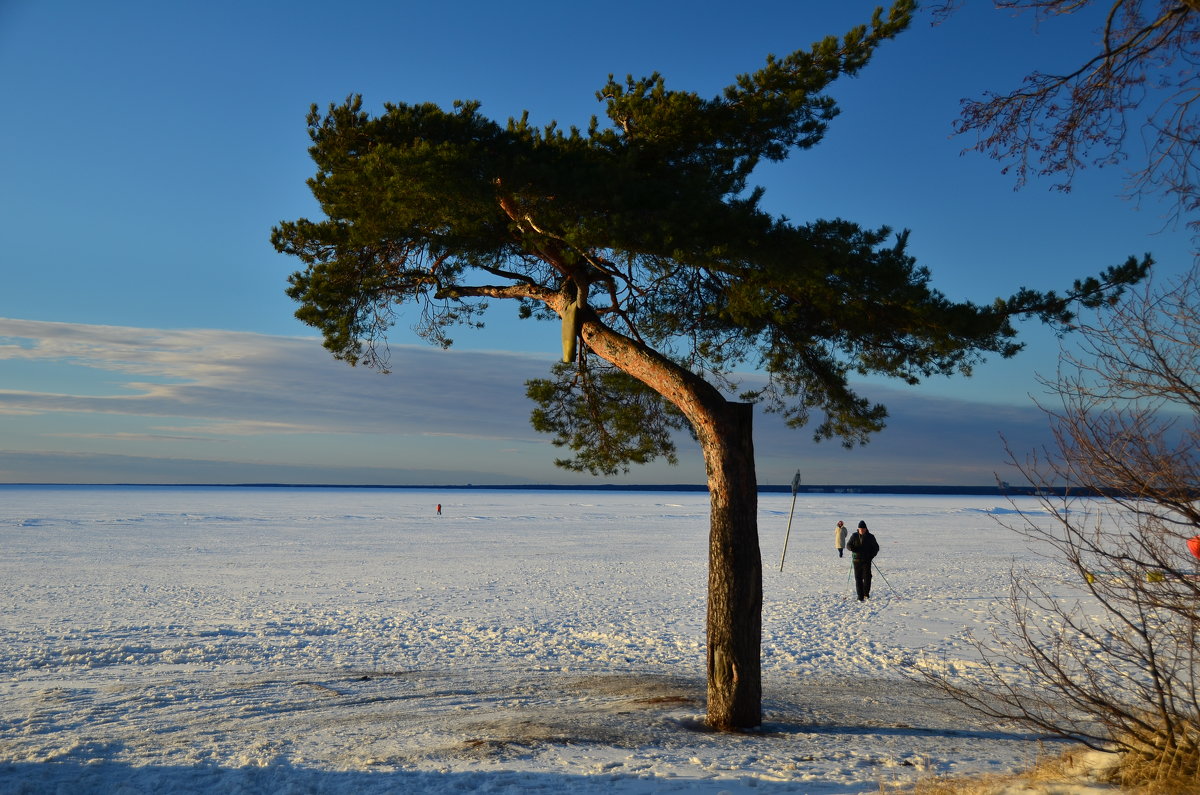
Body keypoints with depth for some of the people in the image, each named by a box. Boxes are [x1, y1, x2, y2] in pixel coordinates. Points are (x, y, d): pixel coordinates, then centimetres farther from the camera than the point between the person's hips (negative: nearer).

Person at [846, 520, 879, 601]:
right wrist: (852, 548, -15)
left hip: (867, 561, -1)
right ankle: (860, 596, 3)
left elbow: (876, 548, 11)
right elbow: (848, 545, 8)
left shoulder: (870, 537, 3)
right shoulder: (855, 536, 5)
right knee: (858, 578, -1)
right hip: (857, 560, 1)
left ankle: (866, 593, 11)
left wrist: (871, 556, -5)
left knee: (867, 577, -8)